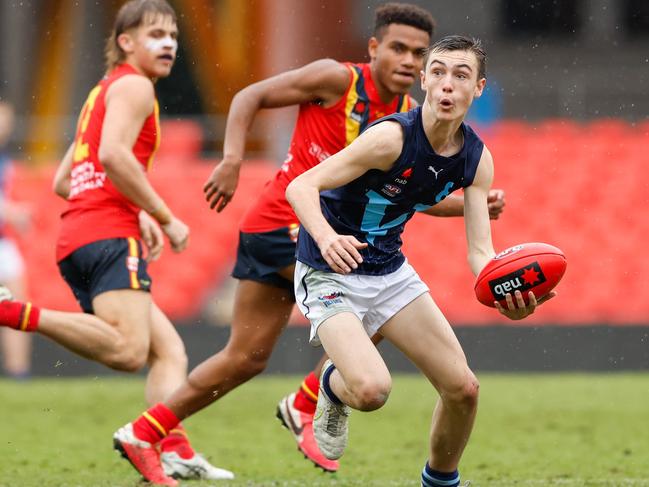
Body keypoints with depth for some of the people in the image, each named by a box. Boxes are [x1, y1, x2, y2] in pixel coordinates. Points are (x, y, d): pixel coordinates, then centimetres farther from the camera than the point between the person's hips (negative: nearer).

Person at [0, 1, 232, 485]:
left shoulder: (105, 92, 30)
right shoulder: (133, 86, 1)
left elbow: (63, 182, 29)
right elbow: (113, 155, -17)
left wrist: (135, 215, 24)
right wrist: (165, 218, -11)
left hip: (77, 239, 10)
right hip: (108, 234, -10)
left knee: (169, 349, 7)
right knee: (129, 349, -28)